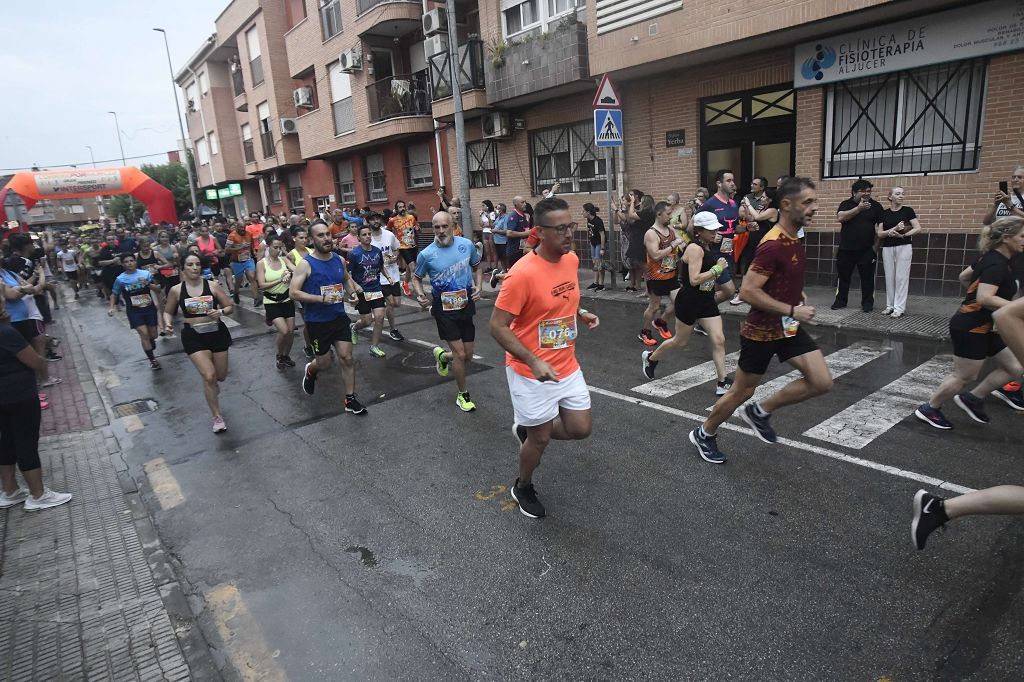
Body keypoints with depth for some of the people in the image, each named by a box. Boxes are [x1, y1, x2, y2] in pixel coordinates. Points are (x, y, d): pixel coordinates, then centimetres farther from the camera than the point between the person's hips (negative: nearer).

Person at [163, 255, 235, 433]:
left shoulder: (212, 286, -4)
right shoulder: (176, 290, -4)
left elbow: (230, 307, 2)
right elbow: (168, 312, 10)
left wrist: (221, 312, -19)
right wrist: (168, 324, -10)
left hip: (217, 332, 2)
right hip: (193, 336, -2)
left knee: (221, 376, 12)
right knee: (209, 377, -14)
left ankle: (212, 383, 53)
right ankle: (217, 417, 2)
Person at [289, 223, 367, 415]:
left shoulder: (340, 260, 3)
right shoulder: (305, 264, -12)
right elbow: (294, 293, -16)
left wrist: (353, 289, 2)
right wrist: (322, 299, -24)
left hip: (339, 317, 4)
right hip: (317, 321, -3)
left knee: (347, 358, -1)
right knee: (324, 363, 8)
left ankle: (350, 399, 10)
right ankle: (310, 371, 45)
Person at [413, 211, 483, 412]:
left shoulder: (466, 245, -5)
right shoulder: (426, 254, -12)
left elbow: (477, 268, 11)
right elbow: (417, 278, 3)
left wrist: (478, 286, -7)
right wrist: (420, 295, -17)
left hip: (466, 306, 4)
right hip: (444, 310, -3)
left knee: (468, 357, 10)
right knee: (460, 354, -7)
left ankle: (442, 355, 44)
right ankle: (463, 395, 16)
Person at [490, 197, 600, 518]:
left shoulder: (572, 259, -1)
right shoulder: (522, 273, -25)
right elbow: (497, 326, -21)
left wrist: (580, 314, 1)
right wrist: (534, 362, -30)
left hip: (567, 366, 7)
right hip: (531, 372, -6)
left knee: (581, 429, 12)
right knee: (540, 439, 9)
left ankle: (527, 431, 38)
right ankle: (523, 488, 39)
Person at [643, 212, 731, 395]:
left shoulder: (709, 247, 7)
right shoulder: (695, 249, -19)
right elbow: (694, 280, -27)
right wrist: (717, 269, -23)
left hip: (707, 301, 8)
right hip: (689, 301, -7)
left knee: (719, 340, -1)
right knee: (680, 341, 10)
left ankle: (722, 383, 5)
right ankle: (650, 357, 36)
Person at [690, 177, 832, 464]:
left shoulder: (794, 240, 6)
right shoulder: (773, 245, -24)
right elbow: (748, 292, -29)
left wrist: (798, 297, 10)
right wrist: (792, 310, -24)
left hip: (789, 328, 8)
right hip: (761, 331, -8)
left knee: (822, 382, -1)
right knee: (741, 392, 6)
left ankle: (760, 411, 16)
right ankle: (704, 434, 29)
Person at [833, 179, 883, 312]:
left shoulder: (876, 206, 5)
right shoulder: (846, 204, 5)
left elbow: (879, 225, 2)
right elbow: (841, 217, -14)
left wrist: (876, 244, -9)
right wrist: (859, 208, -21)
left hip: (866, 249, 0)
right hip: (846, 248, 1)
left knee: (867, 277, 3)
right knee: (843, 276, 8)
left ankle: (867, 303, 12)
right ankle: (841, 301, 20)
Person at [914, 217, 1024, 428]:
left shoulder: (992, 259, 7)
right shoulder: (997, 265, -21)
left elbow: (963, 277, 20)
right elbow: (984, 298, -31)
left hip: (982, 327, 10)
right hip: (970, 328, -10)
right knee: (964, 377, 1)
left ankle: (972, 398, 21)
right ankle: (929, 409, 16)